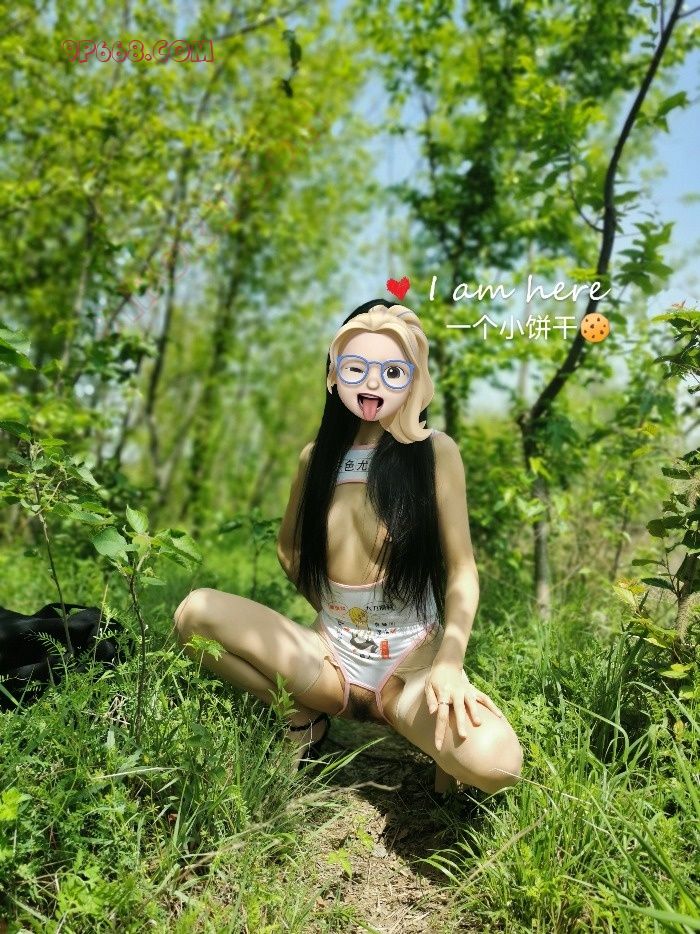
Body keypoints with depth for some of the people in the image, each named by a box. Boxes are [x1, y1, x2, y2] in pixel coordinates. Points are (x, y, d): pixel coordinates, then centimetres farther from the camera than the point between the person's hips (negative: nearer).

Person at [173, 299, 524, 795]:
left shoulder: (435, 451, -7)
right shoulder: (317, 455, 2)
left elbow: (462, 570, -7)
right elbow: (289, 548, 17)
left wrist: (450, 662, -22)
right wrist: (335, 610, 4)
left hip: (412, 659, -3)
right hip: (331, 651, 3)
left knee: (496, 762, -32)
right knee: (195, 611, -17)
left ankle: (439, 738, 5)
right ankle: (309, 713, 3)